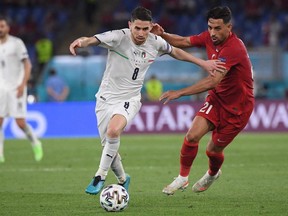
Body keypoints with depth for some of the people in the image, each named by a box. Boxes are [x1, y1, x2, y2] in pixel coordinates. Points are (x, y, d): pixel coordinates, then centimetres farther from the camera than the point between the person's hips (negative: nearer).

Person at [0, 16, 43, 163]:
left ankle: (35, 143, 18)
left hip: (16, 88, -4)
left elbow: (27, 65, -8)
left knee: (20, 122, -8)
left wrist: (22, 84, -18)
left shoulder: (16, 43, -6)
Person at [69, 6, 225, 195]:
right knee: (109, 148, 5)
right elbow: (94, 39, -37)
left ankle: (100, 177, -16)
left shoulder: (156, 43, -6)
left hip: (129, 99, 0)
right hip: (107, 97, 0)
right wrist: (82, 41, -61)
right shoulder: (119, 37, -19)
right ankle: (122, 179, 36)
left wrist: (203, 63, 16)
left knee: (113, 131, -31)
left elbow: (175, 51, 16)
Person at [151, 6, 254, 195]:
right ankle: (183, 178, 4)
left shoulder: (234, 48, -31)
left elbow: (213, 80, -37)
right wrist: (163, 35, -11)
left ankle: (213, 174, 40)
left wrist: (180, 92, -39)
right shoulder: (210, 38, -7)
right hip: (217, 98, 6)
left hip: (238, 106, -6)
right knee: (193, 135, -15)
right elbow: (183, 42, 9)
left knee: (213, 150, 5)